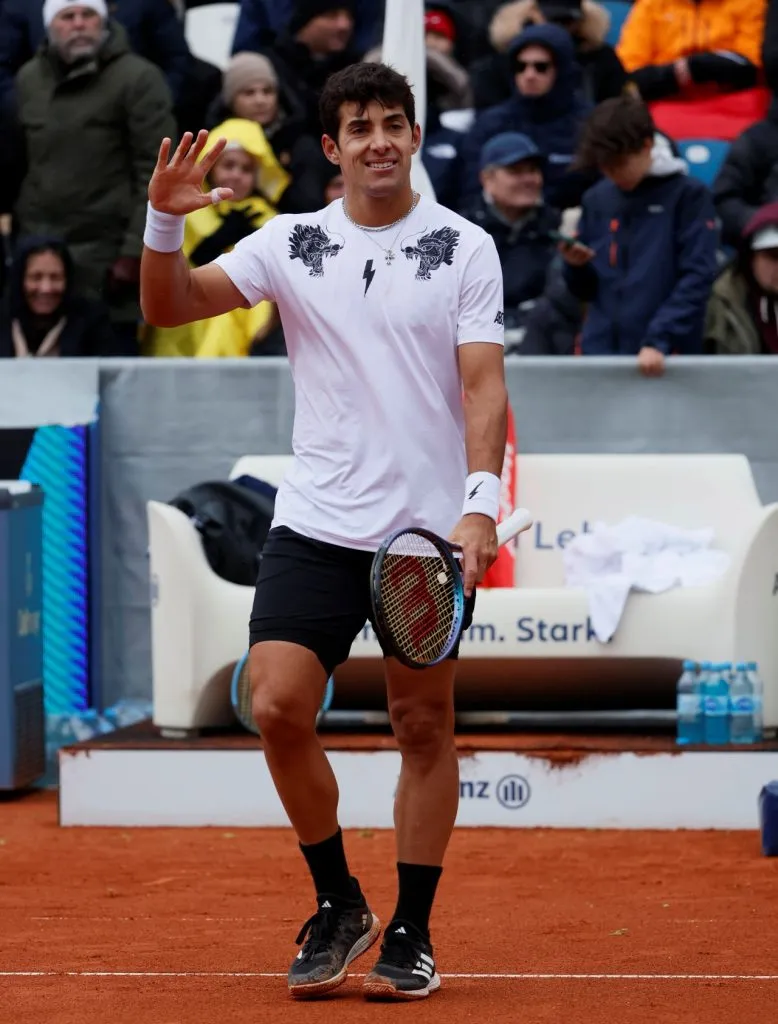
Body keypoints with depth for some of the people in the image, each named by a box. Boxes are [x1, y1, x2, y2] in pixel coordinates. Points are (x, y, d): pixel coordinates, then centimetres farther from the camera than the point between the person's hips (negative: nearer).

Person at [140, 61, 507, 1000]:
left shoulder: (464, 248, 1)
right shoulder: (291, 243, 5)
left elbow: (484, 384, -5)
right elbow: (170, 307, -1)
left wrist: (481, 502, -18)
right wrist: (164, 221, -19)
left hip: (431, 529, -1)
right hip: (316, 524, 1)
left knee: (423, 726, 4)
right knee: (277, 708, -10)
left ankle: (410, 936, 14)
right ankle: (338, 906, 9)